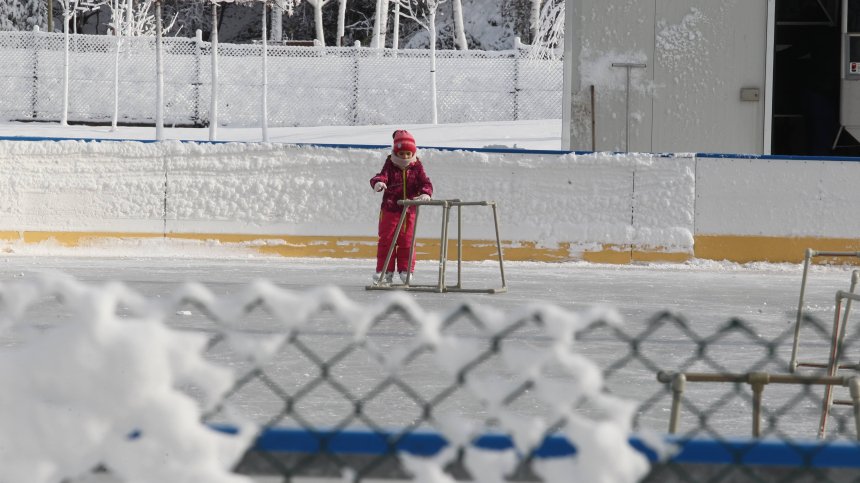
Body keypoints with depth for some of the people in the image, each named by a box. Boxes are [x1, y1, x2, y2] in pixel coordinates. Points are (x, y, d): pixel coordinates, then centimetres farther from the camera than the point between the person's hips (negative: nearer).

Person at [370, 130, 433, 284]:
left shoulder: (417, 167, 1)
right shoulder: (390, 166, -3)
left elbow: (425, 182, -8)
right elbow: (382, 176, -20)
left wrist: (425, 193, -31)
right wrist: (378, 182, -45)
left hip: (409, 211, 1)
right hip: (390, 209, -1)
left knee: (407, 241, 3)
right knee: (386, 239, 0)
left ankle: (405, 270, 12)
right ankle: (385, 270, 7)